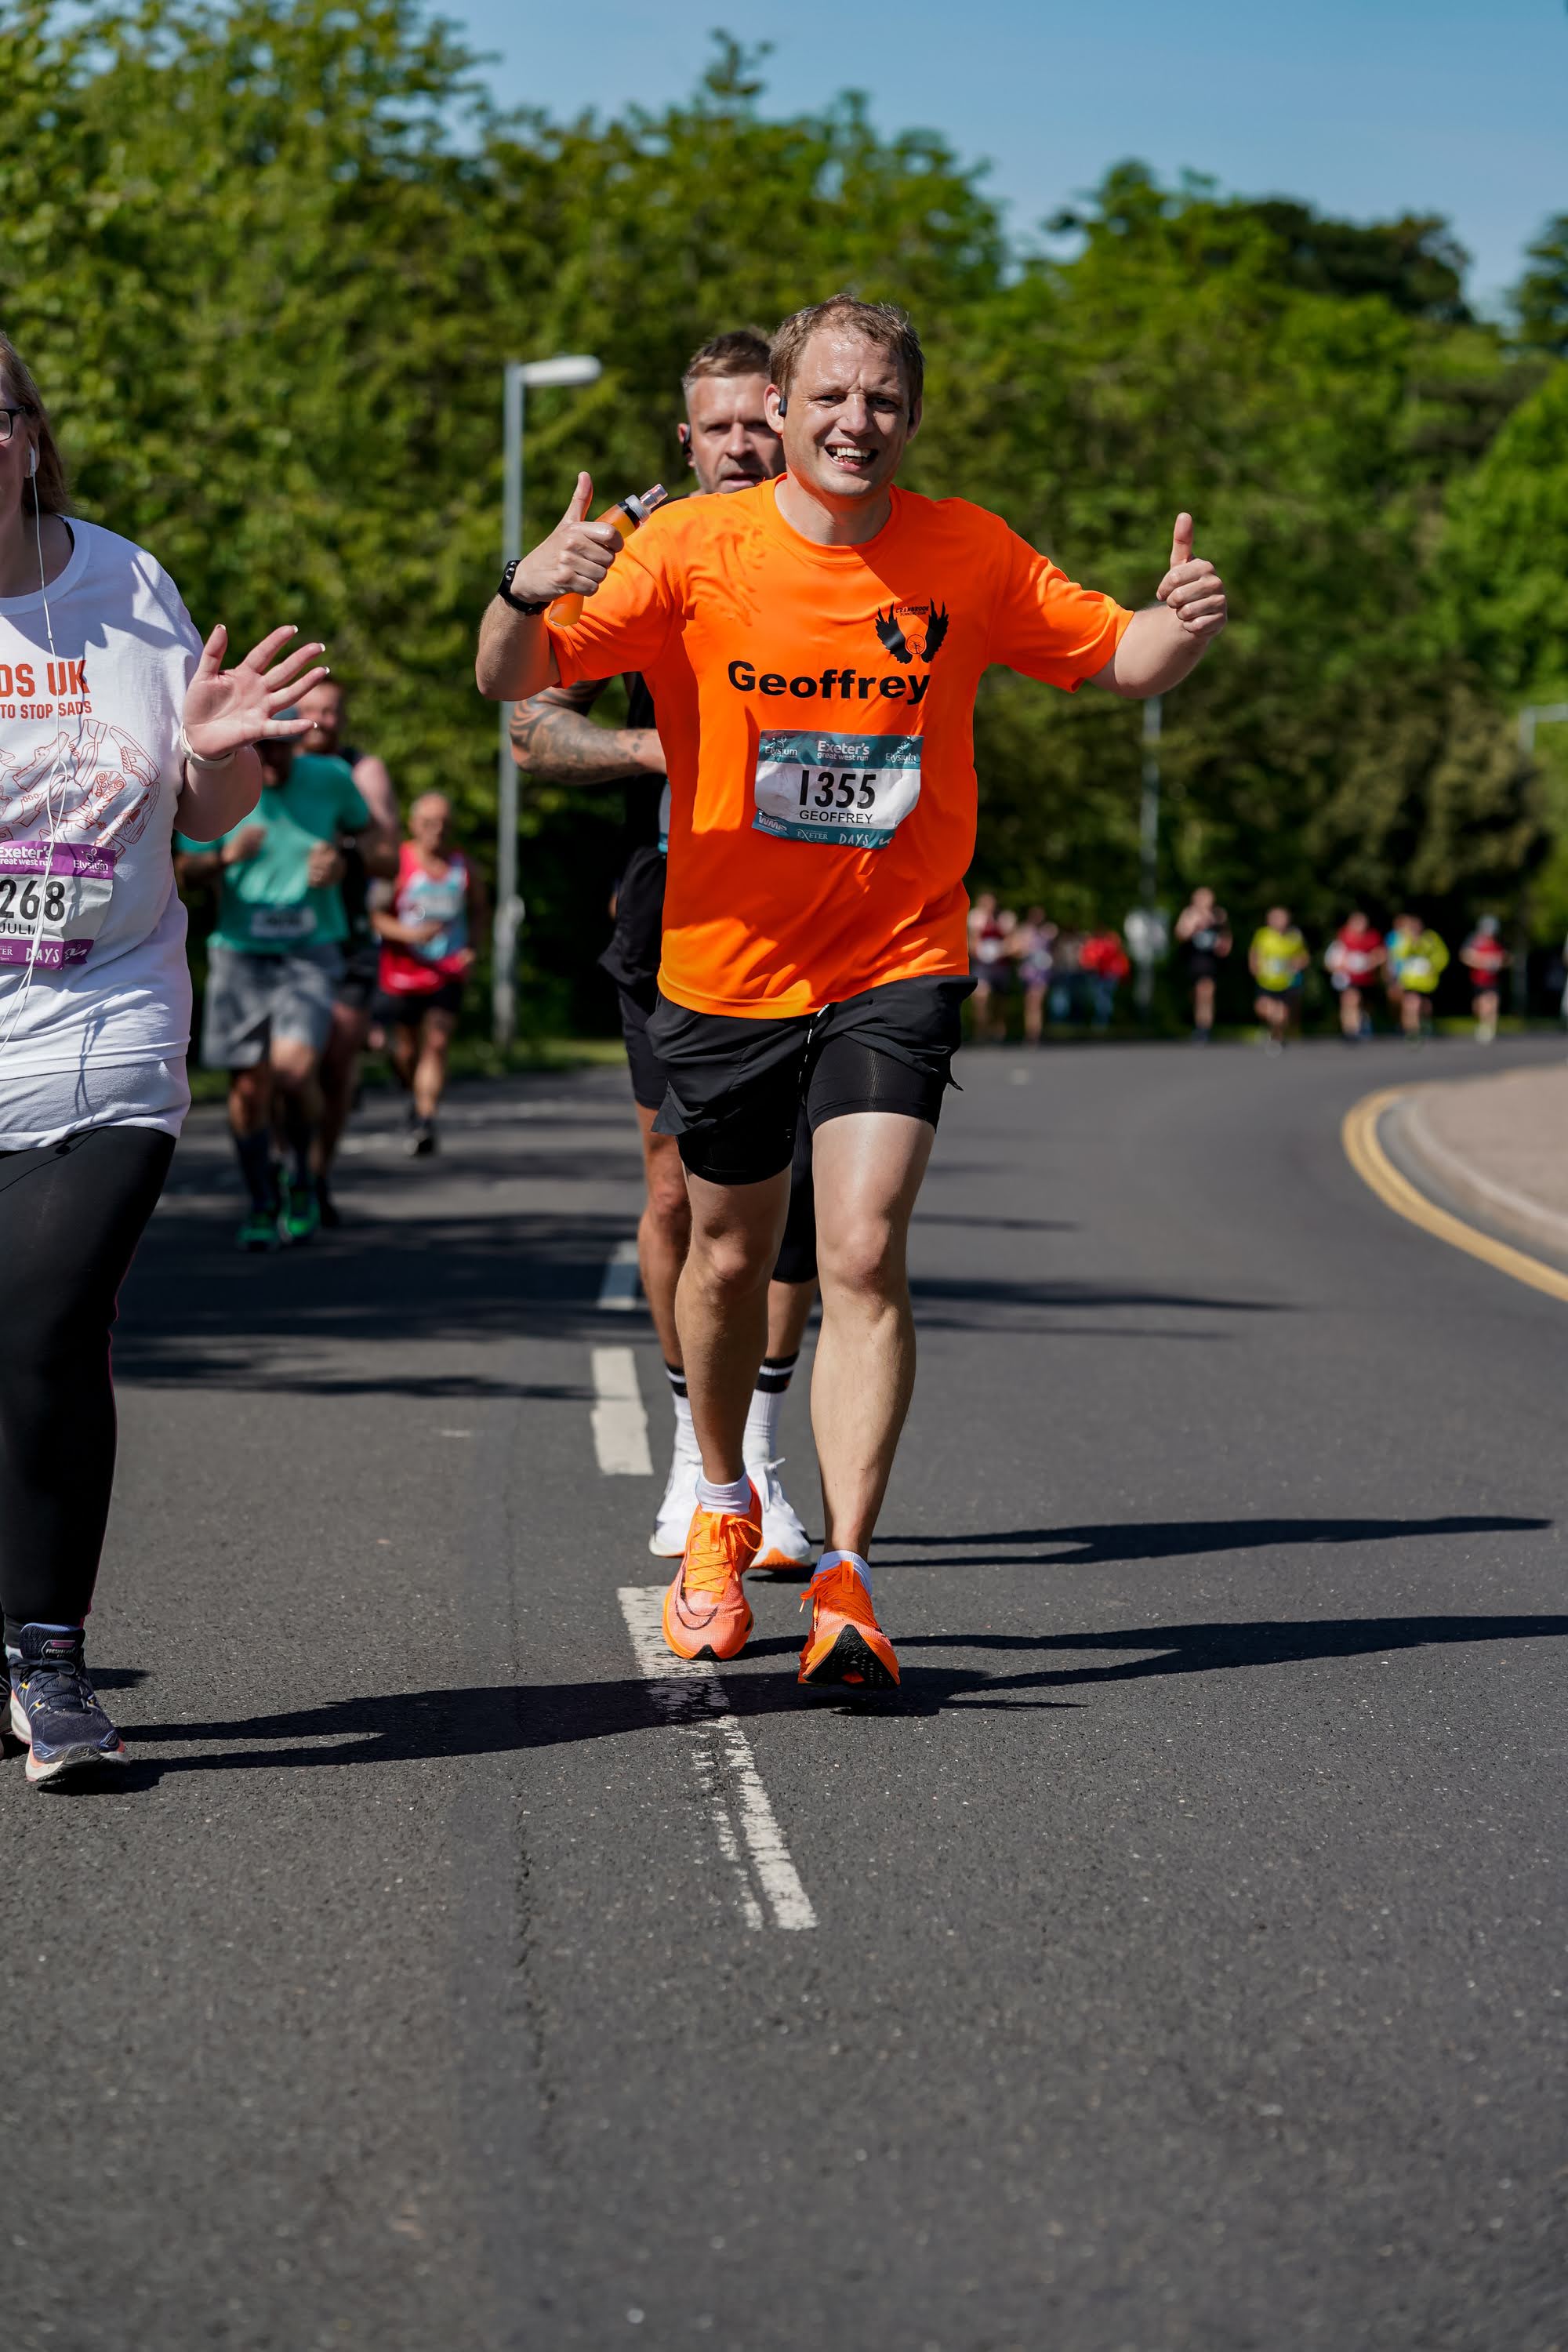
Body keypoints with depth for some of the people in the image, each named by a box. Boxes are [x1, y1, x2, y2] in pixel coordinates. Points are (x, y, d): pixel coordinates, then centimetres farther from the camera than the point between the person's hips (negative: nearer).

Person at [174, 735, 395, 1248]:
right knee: (249, 1086, 2)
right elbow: (188, 873, -1)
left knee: (293, 1069, -22)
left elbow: (386, 855, 10)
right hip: (240, 951, 1)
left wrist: (342, 865, -12)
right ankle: (262, 1204, 23)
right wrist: (225, 857, -23)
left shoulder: (331, 778, -2)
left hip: (311, 954, -1)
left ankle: (303, 1173, 5)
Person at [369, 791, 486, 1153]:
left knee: (436, 1044, -14)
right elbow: (374, 915, -7)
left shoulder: (463, 866, 2)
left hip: (448, 975, 1)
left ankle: (425, 1122, -17)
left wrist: (471, 947, 3)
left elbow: (478, 909, 19)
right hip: (401, 973, -1)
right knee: (404, 1052, 8)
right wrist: (408, 934, -23)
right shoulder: (397, 864, -7)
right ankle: (416, 1095, 39)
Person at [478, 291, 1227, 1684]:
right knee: (731, 1258, 15)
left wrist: (1182, 623, -15)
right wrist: (530, 593, -34)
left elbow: (1116, 657, 8)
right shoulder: (693, 549, -8)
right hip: (728, 966, 1)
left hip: (898, 961, -1)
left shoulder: (970, 555, -3)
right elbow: (514, 683, -11)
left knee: (864, 1254, -16)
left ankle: (847, 1580, -12)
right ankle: (723, 1509, 41)